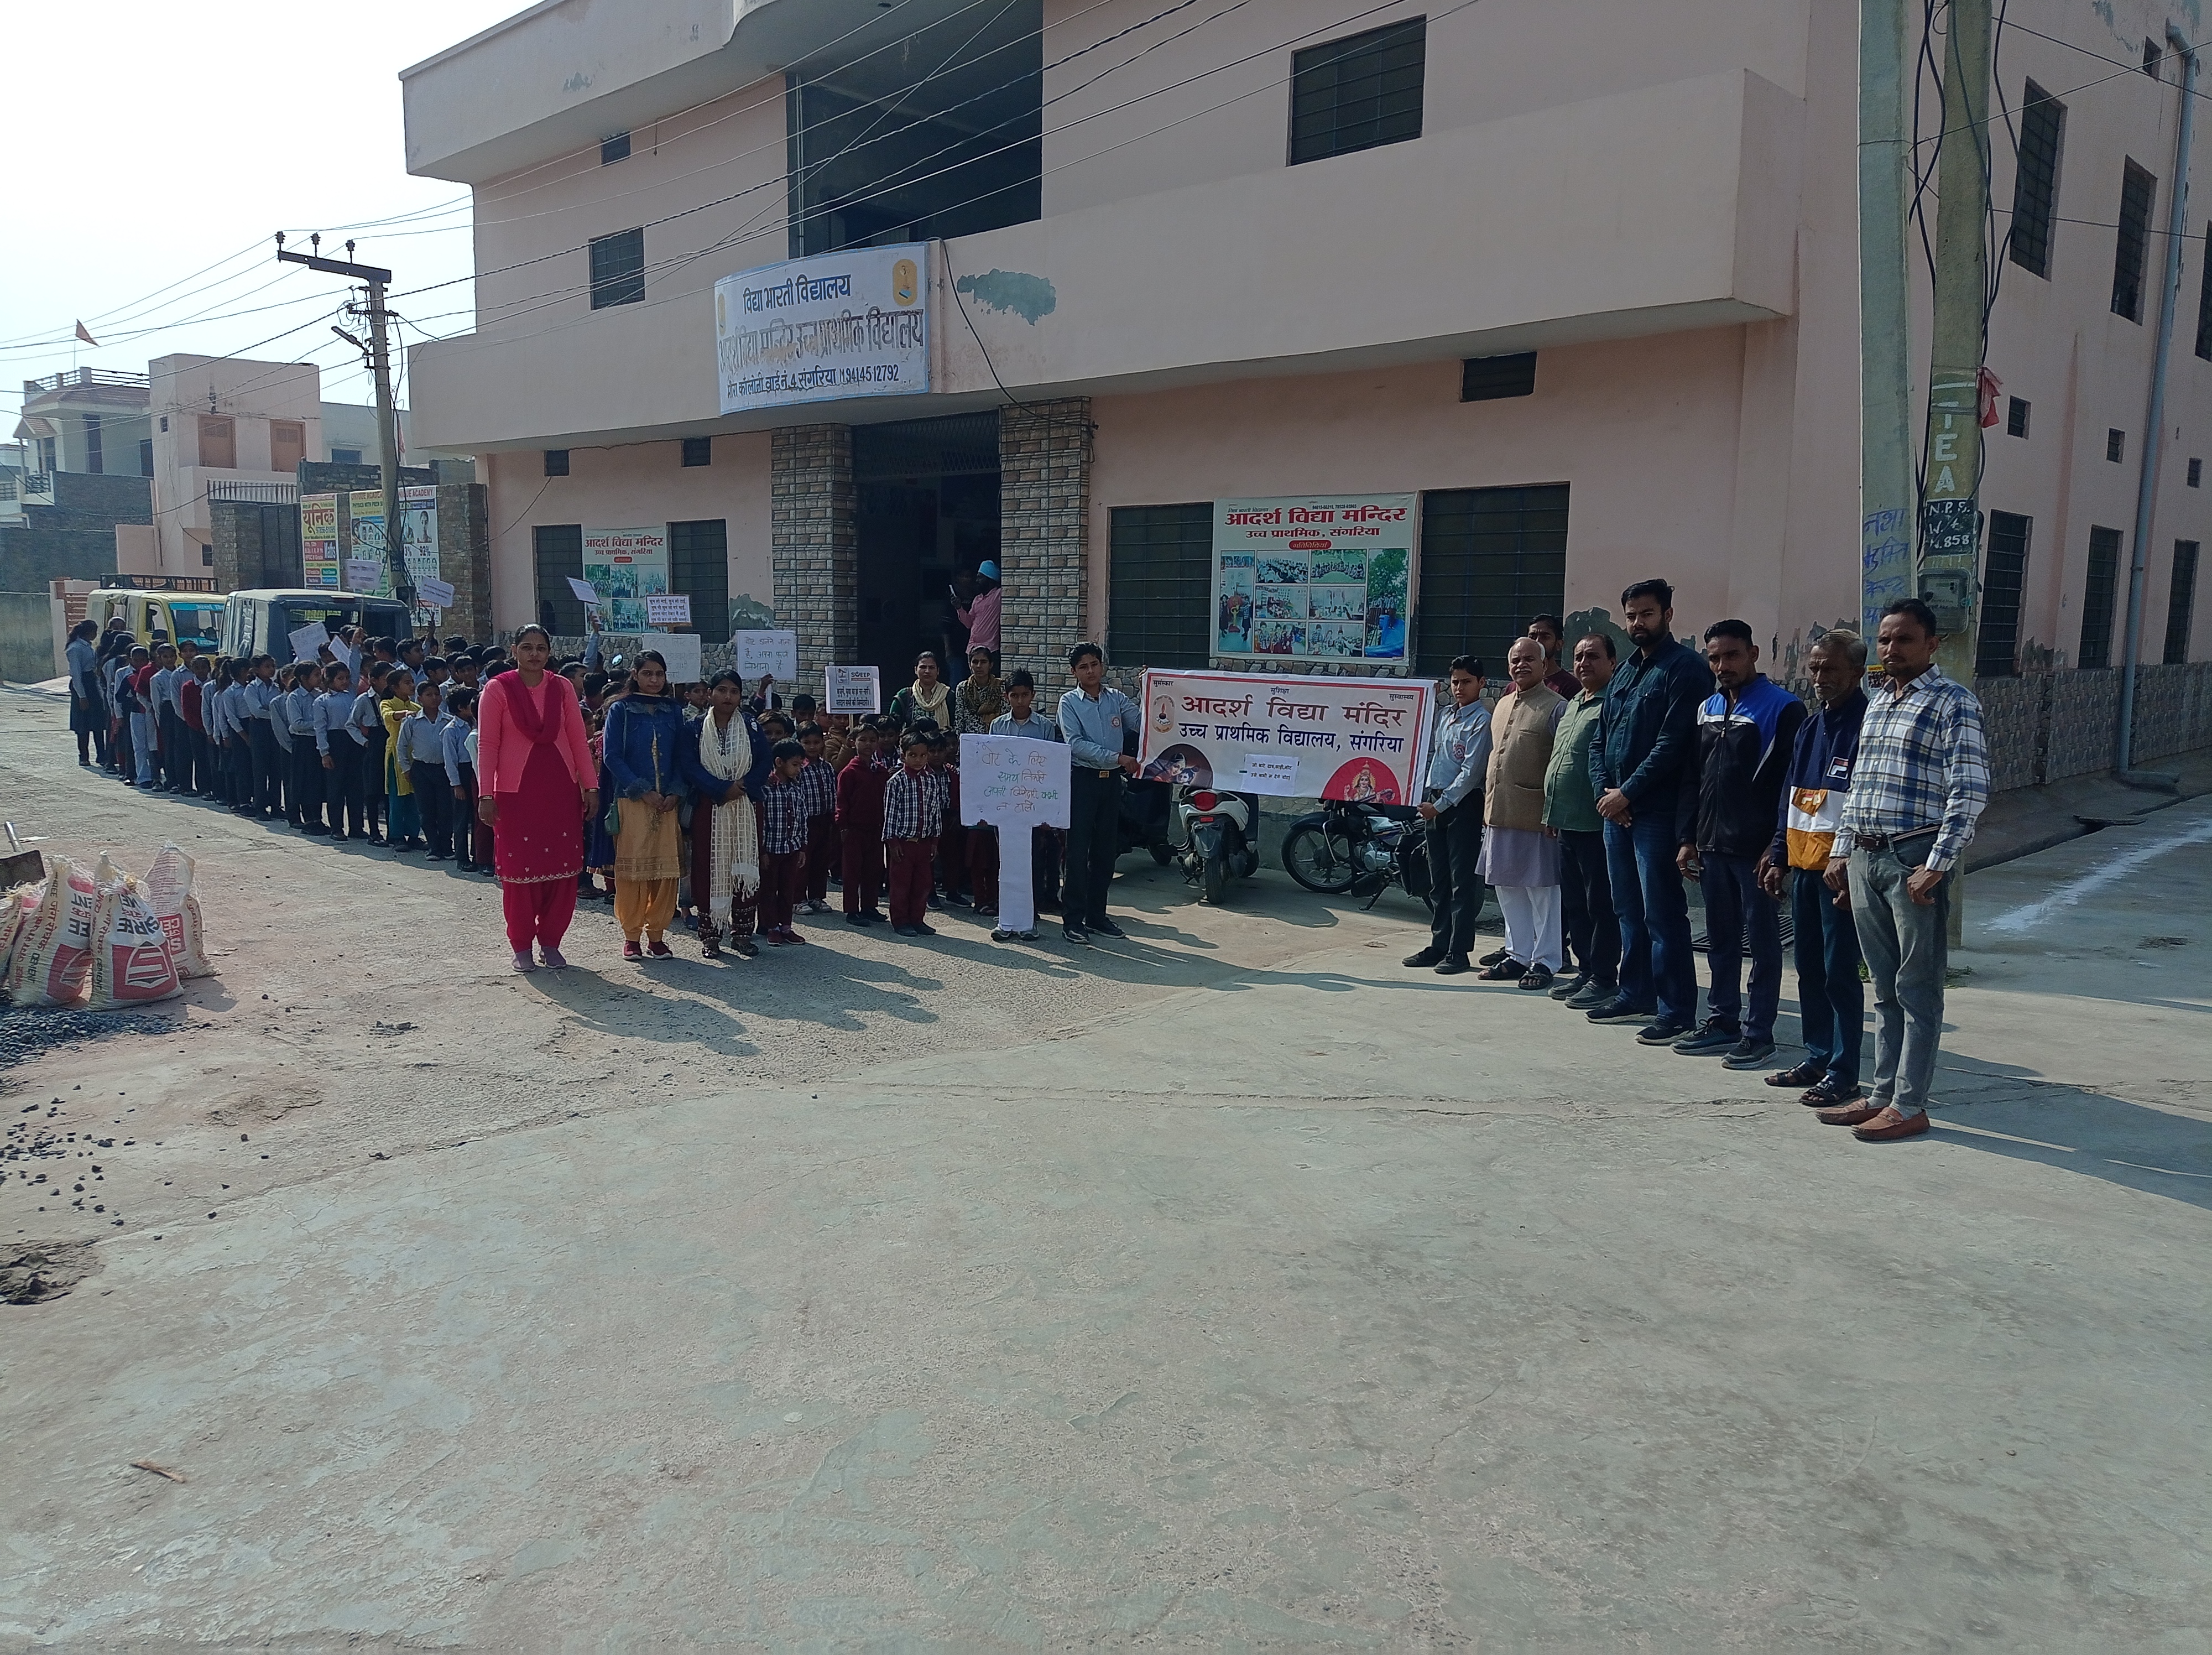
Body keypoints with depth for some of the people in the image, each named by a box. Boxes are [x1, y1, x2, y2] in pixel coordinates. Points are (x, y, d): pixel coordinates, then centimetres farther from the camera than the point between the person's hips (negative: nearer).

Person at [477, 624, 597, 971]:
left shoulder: (562, 688, 6)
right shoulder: (498, 689, -2)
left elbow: (578, 740, 7)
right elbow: (487, 745, -4)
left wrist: (590, 786, 2)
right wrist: (486, 795, -9)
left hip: (561, 789, 3)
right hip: (516, 792, -3)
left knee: (563, 869, 3)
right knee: (519, 870, 2)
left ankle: (551, 942, 17)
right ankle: (521, 947, 14)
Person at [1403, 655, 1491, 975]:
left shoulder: (1482, 720, -9)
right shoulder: (1446, 716, 15)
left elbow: (1472, 771, -15)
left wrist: (1441, 805, -16)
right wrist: (1428, 800, 13)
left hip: (1464, 804, -8)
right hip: (1436, 802, 8)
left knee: (1463, 881, -4)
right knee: (1438, 881, 12)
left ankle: (1459, 951, 0)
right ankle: (1439, 945, 19)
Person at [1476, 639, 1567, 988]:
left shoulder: (1556, 707, -7)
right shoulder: (1502, 705, 16)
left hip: (1536, 816, -8)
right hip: (1499, 814, 8)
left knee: (1541, 889, 0)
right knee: (1507, 888, 12)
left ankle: (1545, 961, 8)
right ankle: (1518, 956, 23)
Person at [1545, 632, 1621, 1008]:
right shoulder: (1571, 706, 19)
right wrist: (1552, 813, 21)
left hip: (1597, 823, -9)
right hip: (1567, 822, 9)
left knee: (1600, 905, -2)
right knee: (1573, 904, 14)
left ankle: (1603, 980, 5)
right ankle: (1585, 972, 24)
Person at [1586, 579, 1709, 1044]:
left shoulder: (1685, 668, -7)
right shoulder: (1624, 672, 19)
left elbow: (1673, 743, -16)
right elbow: (1600, 740, 17)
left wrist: (1628, 793, -15)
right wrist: (1603, 791, 1)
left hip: (1656, 812, -8)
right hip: (1615, 809, 8)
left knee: (1662, 915, -6)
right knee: (1628, 910, 15)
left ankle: (1676, 1011, 0)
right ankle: (1636, 996, 25)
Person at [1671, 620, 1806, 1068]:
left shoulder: (1782, 708, -8)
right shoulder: (1707, 710, 14)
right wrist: (1688, 838, 12)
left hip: (1756, 847, -7)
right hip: (1712, 846, 7)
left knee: (1762, 940, 2)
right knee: (1720, 939, 14)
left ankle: (1758, 1032, 8)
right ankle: (1722, 1020, 24)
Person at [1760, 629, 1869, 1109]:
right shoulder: (1810, 727, 15)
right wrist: (1779, 857, 16)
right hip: (1803, 866, 8)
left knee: (1840, 972, -3)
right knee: (1809, 969, 14)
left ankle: (1843, 1075, 5)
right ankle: (1818, 1059, 25)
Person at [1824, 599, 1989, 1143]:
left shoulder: (1953, 703, -7)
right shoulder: (1877, 701, 16)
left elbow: (1970, 791, -13)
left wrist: (1936, 867, -18)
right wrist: (1842, 851, 15)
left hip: (1913, 859, -7)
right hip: (1865, 858, 7)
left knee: (1917, 989, 0)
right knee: (1884, 988, 13)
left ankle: (1909, 1105, 6)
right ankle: (1883, 1094, 21)